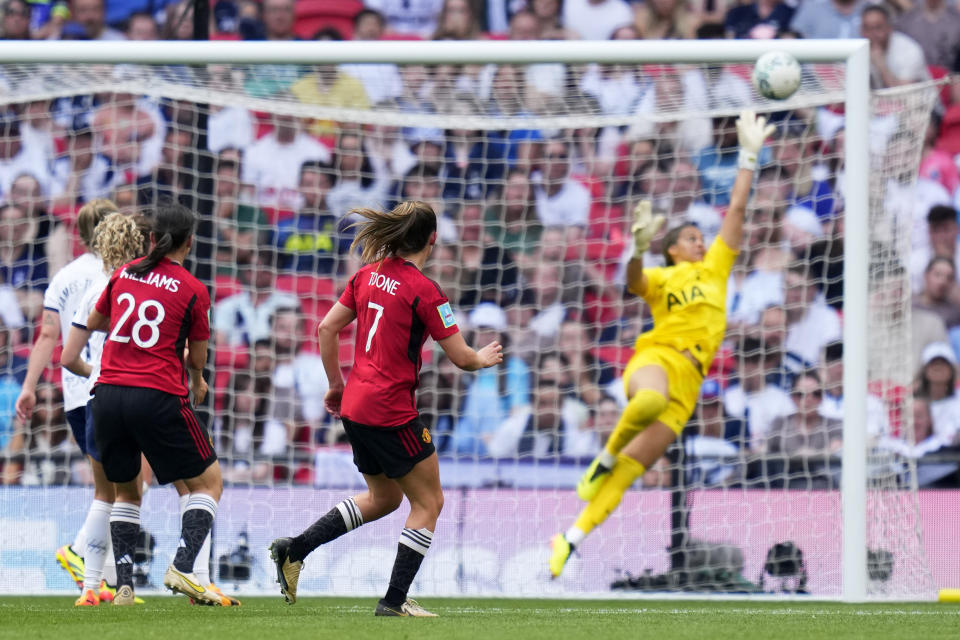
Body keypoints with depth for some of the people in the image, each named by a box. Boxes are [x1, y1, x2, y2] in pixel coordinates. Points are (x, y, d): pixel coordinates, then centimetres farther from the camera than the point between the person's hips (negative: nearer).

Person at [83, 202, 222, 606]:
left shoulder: (122, 275, 10)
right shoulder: (192, 291, -1)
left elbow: (93, 323, 26)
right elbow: (197, 360, 6)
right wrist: (196, 380, 29)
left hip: (108, 393, 4)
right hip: (159, 398, -4)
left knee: (125, 490, 21)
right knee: (208, 480, 11)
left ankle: (123, 584, 9)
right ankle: (182, 567, -7)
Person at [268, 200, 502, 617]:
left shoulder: (368, 274, 6)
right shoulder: (424, 290, -14)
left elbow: (326, 328, 11)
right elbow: (461, 357, -10)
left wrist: (336, 385, 20)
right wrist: (482, 359, 13)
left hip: (354, 406, 8)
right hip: (391, 411, -8)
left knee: (383, 497, 23)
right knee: (428, 502, 6)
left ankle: (293, 550, 14)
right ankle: (395, 601, 3)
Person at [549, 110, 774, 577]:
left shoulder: (714, 269, 24)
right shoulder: (660, 280, 11)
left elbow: (736, 208, 23)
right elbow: (633, 281, -13)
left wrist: (750, 155, 20)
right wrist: (638, 246, -31)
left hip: (688, 382, 4)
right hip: (656, 358, -4)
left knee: (629, 470, -6)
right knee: (651, 400, -42)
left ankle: (572, 539, -7)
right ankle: (605, 457, -17)